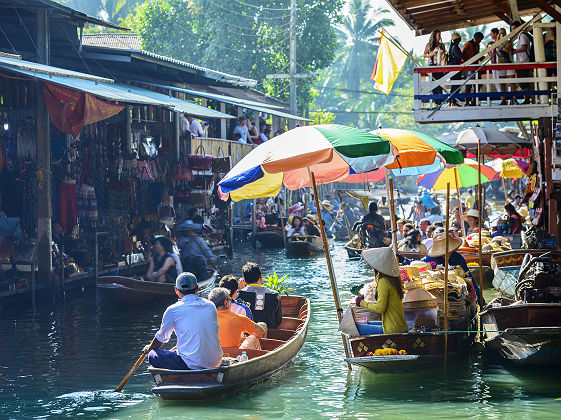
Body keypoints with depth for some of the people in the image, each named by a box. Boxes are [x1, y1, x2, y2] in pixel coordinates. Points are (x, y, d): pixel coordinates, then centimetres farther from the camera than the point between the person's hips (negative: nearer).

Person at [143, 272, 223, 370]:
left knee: (152, 356, 8)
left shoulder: (172, 310, -2)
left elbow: (161, 338, 12)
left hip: (191, 364, -6)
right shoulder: (211, 306, 10)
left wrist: (148, 349, 34)